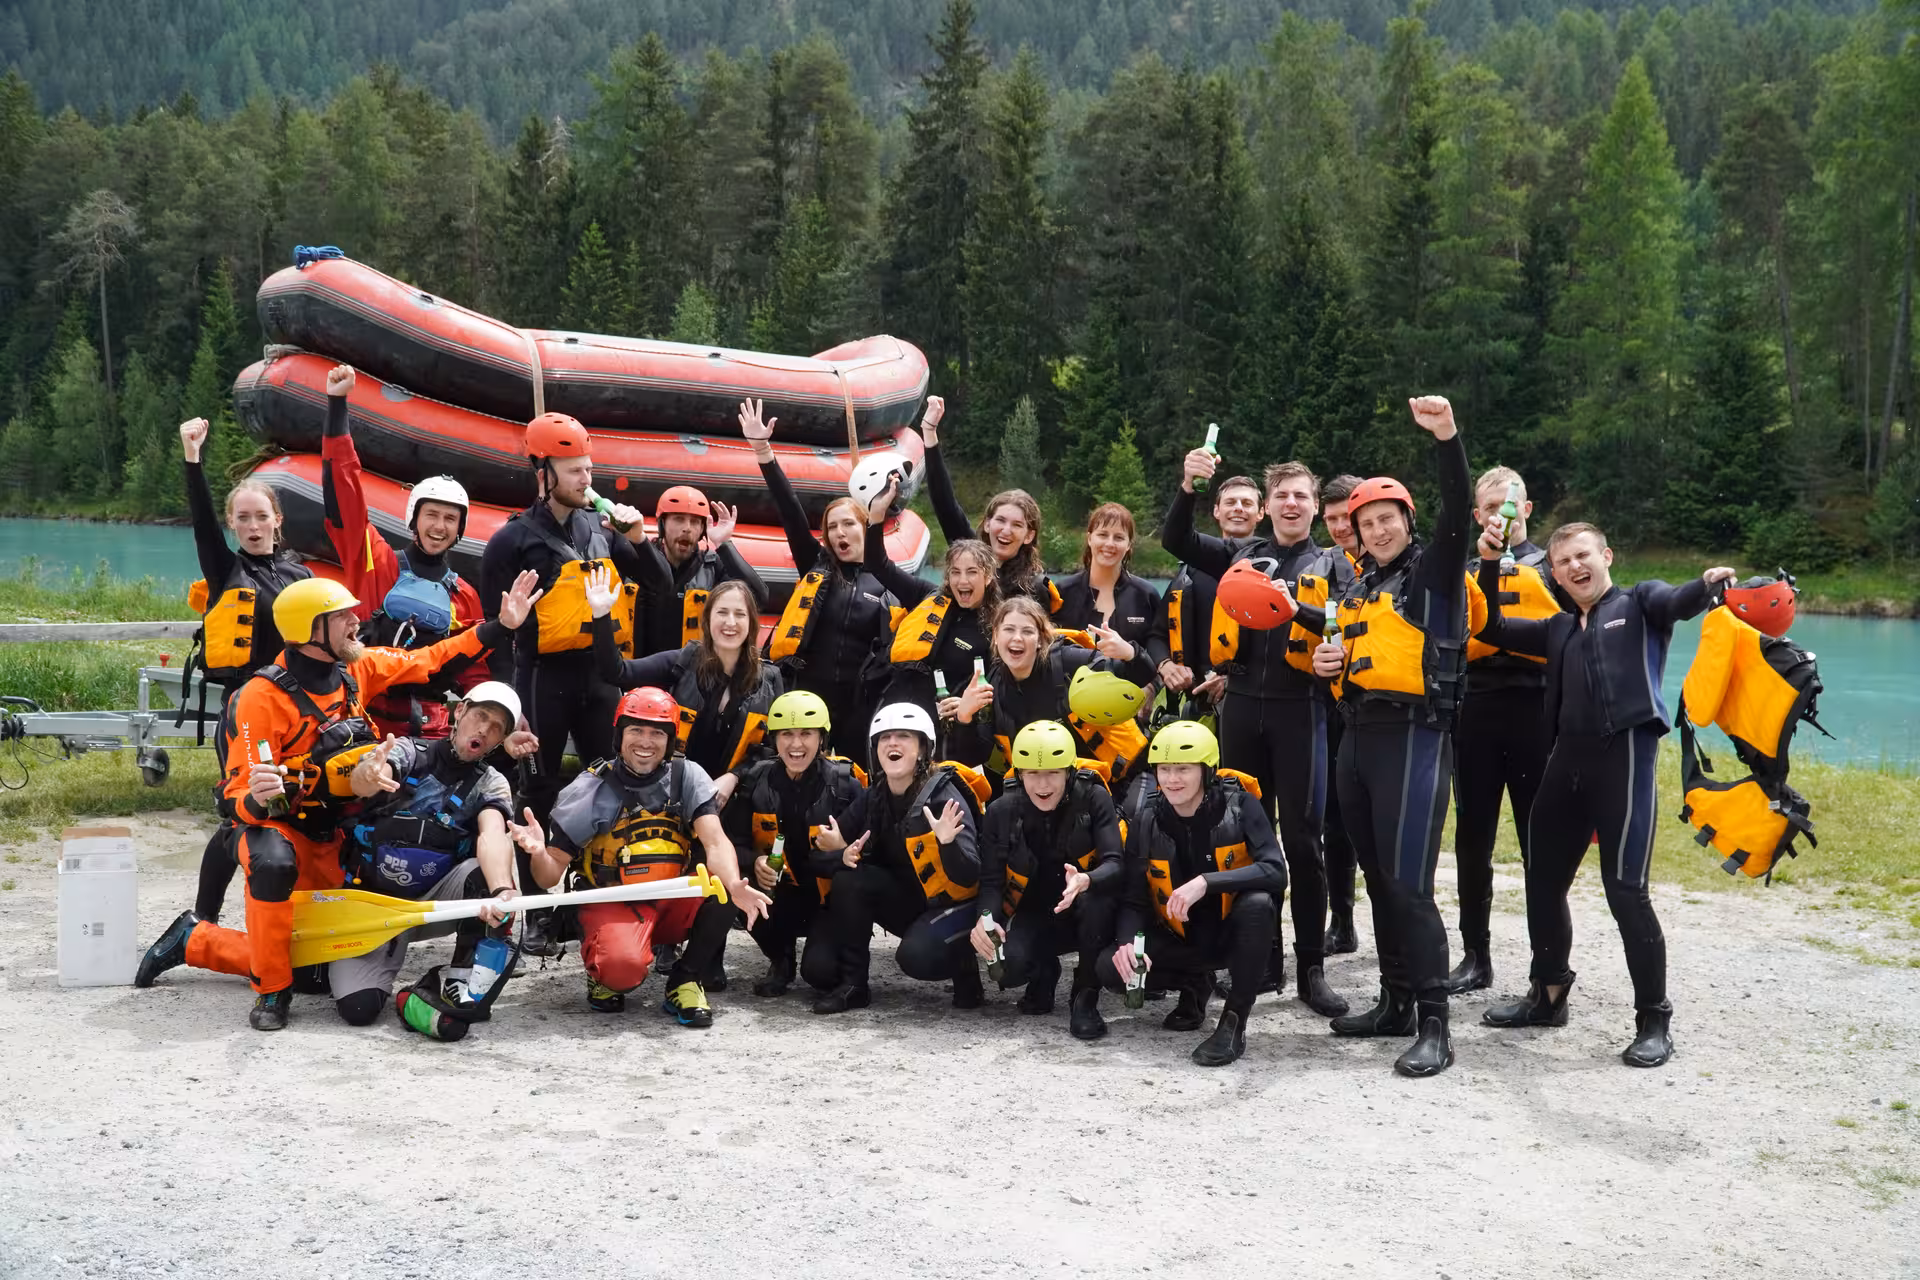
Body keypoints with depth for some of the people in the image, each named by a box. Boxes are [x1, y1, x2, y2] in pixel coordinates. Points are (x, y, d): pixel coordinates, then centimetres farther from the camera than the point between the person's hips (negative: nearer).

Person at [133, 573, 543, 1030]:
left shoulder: (356, 668, -3)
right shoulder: (262, 697, -21)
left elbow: (430, 660, 9)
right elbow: (239, 796, -21)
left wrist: (501, 626, 3)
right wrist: (258, 800, -46)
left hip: (332, 837, 6)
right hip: (275, 825, -6)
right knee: (274, 863, -44)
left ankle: (193, 940, 30)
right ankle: (272, 991, -20)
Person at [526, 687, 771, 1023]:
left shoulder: (687, 776, -4)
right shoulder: (591, 790, -9)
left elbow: (715, 843, -17)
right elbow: (551, 876, -9)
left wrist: (735, 886, -39)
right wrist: (538, 854, -34)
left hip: (674, 901, 3)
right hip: (612, 905, -3)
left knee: (723, 889, -28)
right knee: (623, 964, -35)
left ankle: (684, 982, -6)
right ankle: (606, 979, 4)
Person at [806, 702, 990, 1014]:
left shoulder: (944, 795, -20)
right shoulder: (872, 799, -4)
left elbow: (968, 877, -25)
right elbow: (820, 859, -4)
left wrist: (949, 843, -46)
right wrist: (843, 856, -27)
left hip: (952, 904, -5)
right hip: (906, 903, 5)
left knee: (915, 956, -32)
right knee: (849, 879, -20)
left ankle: (964, 965, 2)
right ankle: (852, 984, -8)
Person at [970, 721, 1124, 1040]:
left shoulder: (1093, 798, -14)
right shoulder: (1001, 812, -7)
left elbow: (1115, 864, -23)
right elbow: (991, 880, -5)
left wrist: (1085, 881, -46)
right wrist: (985, 917, -28)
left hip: (1085, 916, -1)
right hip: (1034, 915, 2)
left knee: (1099, 894, -36)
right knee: (1007, 966, -29)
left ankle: (1085, 996, -15)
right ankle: (1045, 972, 12)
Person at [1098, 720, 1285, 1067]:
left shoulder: (1238, 804, -16)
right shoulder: (1145, 817, -8)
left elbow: (1275, 872, -28)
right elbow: (1133, 897, -5)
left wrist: (1206, 882, -38)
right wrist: (1127, 941, -26)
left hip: (1232, 933, -3)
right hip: (1179, 938, 3)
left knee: (1258, 904, -35)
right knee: (1111, 968, -20)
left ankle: (1234, 1022, -18)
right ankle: (1193, 986, 12)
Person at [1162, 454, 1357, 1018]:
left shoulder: (1331, 564, 8)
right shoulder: (1240, 556, 14)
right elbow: (1176, 540, 3)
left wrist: (1298, 608, -22)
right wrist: (1188, 486, -12)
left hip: (1299, 709, -2)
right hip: (1242, 706, 3)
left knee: (1302, 838, -3)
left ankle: (1311, 967, 4)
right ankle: (1259, 956, 17)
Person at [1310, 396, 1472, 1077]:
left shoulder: (1434, 569, -2)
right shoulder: (1359, 589, 19)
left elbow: (1457, 512, -20)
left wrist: (1447, 439, -33)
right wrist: (1329, 661, 5)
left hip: (1415, 733, -8)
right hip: (1360, 733, 8)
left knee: (1408, 883, -12)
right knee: (1378, 878, 12)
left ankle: (1433, 1026, -7)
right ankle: (1395, 1002, 23)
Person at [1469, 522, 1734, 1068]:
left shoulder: (1639, 603, 5)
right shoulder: (1559, 628, 22)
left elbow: (1678, 603, -15)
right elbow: (1491, 629, 24)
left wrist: (1707, 583, -40)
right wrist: (1490, 566, 10)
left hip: (1625, 753, -7)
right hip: (1569, 757, 7)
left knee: (1625, 889, -9)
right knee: (1544, 880, 14)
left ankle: (1654, 1020, 2)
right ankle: (1548, 995, 31)